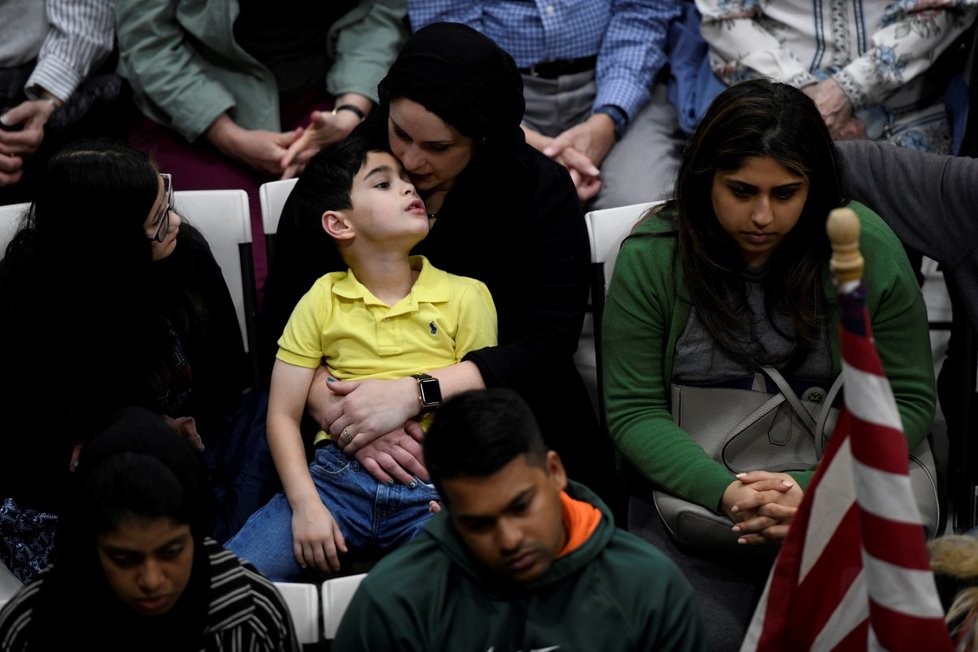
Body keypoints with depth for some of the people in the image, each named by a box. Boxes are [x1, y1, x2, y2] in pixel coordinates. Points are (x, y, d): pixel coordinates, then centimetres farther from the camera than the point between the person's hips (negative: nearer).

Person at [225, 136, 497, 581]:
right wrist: (305, 505, -8)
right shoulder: (322, 301, 10)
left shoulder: (466, 297, 8)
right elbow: (283, 415, 7)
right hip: (339, 475, 1)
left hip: (434, 486, 0)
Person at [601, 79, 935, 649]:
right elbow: (633, 410, -3)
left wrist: (813, 490, -16)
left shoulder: (867, 249, -4)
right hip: (693, 491, 0)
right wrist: (724, 491, -20)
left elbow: (909, 400, -1)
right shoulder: (650, 256, -5)